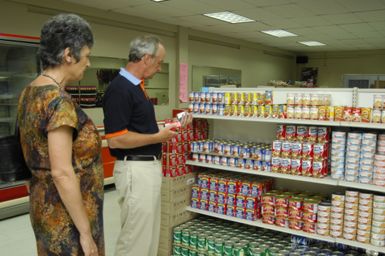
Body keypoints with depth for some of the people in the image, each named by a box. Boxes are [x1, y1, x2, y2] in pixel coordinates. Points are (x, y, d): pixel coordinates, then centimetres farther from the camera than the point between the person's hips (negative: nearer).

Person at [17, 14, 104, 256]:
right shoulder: (59, 100, -24)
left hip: (45, 202, 9)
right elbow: (62, 173, -26)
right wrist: (86, 231, -20)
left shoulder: (30, 92, 5)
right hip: (66, 213, -9)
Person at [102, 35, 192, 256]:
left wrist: (169, 128, 11)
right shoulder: (120, 89, -19)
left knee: (150, 234, 20)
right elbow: (116, 139, -24)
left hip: (150, 166, 10)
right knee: (136, 237, 1)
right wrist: (158, 137, -16)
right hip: (135, 170, -10)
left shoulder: (136, 87, 12)